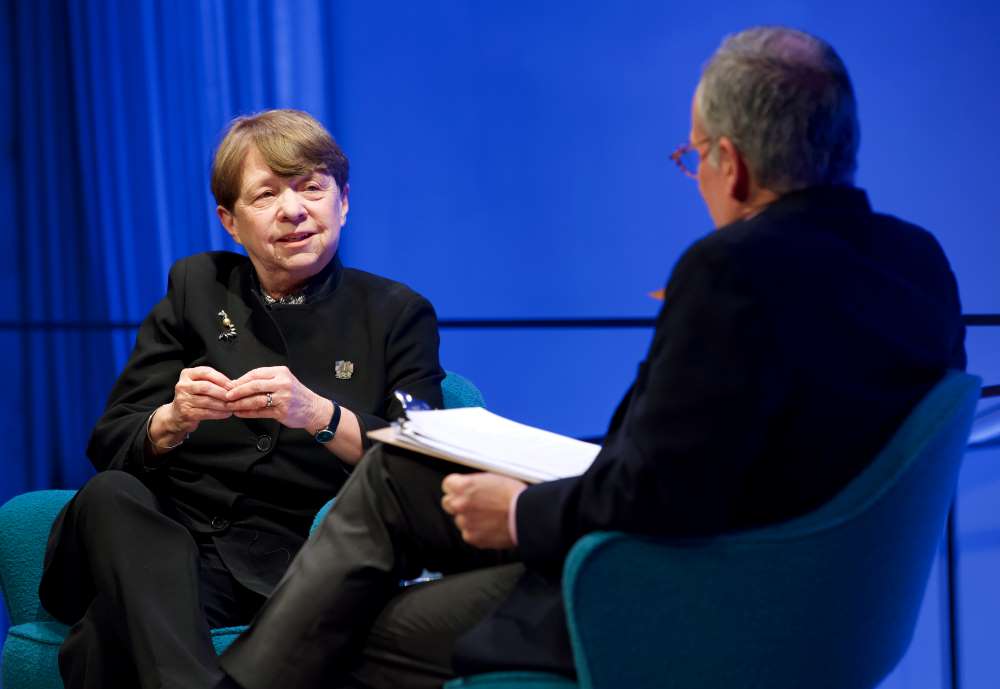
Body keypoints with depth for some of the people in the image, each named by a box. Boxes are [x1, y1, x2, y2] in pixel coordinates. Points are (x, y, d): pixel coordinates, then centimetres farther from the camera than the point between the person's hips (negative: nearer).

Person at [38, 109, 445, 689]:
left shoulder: (399, 313, 11)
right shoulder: (196, 287, 17)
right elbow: (109, 448, 9)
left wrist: (321, 415, -21)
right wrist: (172, 421, -14)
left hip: (291, 560, -4)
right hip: (170, 538, 4)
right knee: (108, 496, -35)